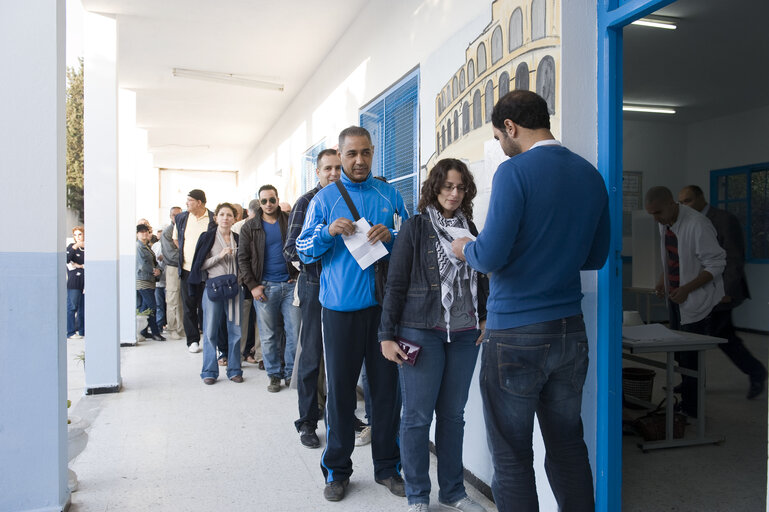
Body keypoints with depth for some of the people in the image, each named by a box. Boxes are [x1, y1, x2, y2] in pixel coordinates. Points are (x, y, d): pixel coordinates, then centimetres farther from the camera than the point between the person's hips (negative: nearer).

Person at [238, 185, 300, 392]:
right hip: (264, 287, 0)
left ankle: (292, 373, 15)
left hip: (290, 284, 0)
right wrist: (252, 285, -5)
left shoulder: (290, 222, 6)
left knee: (295, 332, 1)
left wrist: (298, 276, -1)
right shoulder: (250, 227, 6)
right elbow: (243, 258, 5)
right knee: (269, 335, 5)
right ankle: (274, 375, 18)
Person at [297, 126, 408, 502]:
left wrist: (390, 236, -10)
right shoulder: (324, 198, 7)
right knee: (339, 389, 4)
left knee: (387, 387, 7)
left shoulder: (389, 195, 11)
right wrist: (328, 232, -14)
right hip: (340, 306, -1)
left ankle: (387, 467, 22)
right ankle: (336, 470, 20)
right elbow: (304, 251, 5)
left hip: (384, 304, 2)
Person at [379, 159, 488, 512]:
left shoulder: (469, 228, 12)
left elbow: (481, 280, 19)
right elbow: (395, 284, -4)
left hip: (465, 334, 4)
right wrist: (387, 335, -7)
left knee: (453, 414, 12)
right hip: (422, 332, -4)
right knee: (418, 415, 3)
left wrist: (485, 318, 8)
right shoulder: (415, 227, -2)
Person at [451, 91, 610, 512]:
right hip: (571, 332, 7)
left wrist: (465, 249, 2)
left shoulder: (515, 171, -13)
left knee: (512, 455, 6)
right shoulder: (591, 175, 8)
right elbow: (596, 255, 15)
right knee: (568, 445, 18)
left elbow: (491, 256, -18)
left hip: (516, 335, -7)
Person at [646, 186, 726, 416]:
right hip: (675, 299, 8)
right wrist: (663, 279, 4)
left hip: (696, 301, -8)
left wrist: (686, 289, -22)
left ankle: (691, 410, 10)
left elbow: (716, 265, -18)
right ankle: (686, 402, 26)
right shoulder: (665, 223, 5)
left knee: (690, 357, -3)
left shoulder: (697, 225, -21)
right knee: (679, 354, 14)